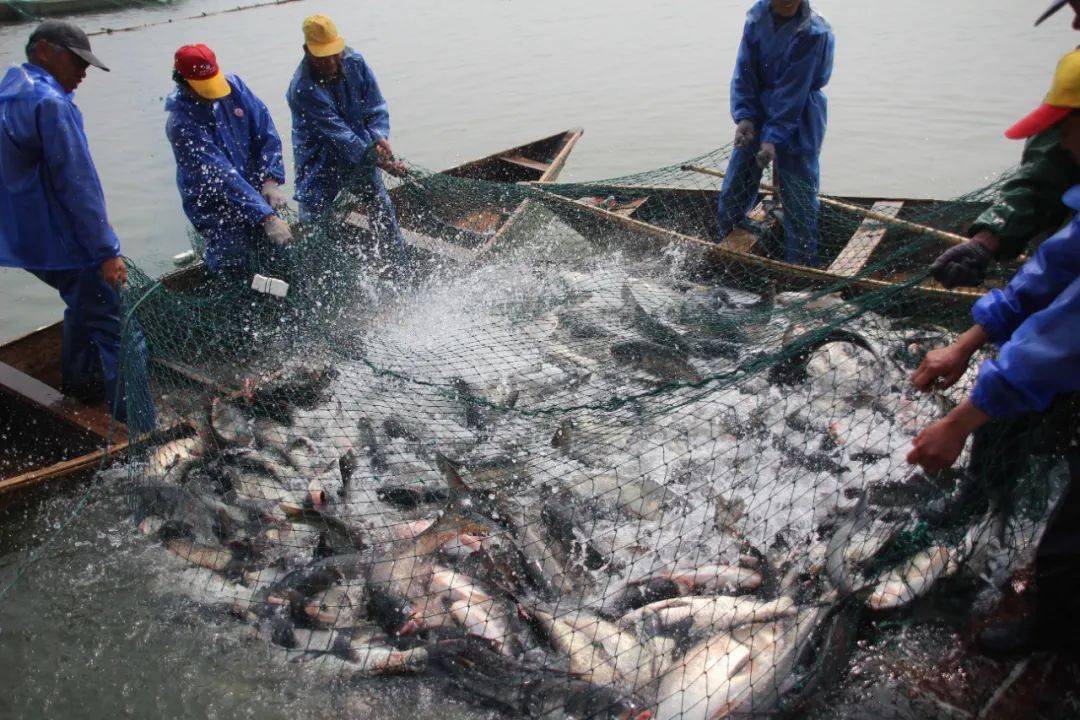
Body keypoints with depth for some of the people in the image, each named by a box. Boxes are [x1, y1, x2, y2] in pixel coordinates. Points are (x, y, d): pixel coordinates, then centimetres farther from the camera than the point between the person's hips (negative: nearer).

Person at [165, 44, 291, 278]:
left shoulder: (233, 86, -9)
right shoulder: (181, 124, -24)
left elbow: (266, 132, -5)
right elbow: (221, 176, -31)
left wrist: (271, 180, -20)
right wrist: (267, 217, -37)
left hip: (254, 190, 5)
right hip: (214, 206, -5)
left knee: (280, 251, 1)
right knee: (241, 269, -14)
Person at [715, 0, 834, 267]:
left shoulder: (813, 32, -16)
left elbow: (793, 91, -19)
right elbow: (744, 72, -3)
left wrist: (773, 138, -24)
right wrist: (743, 117, -16)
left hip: (797, 119, -5)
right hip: (758, 112, 5)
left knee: (799, 197, -2)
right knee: (733, 190, 8)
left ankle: (802, 264, 11)